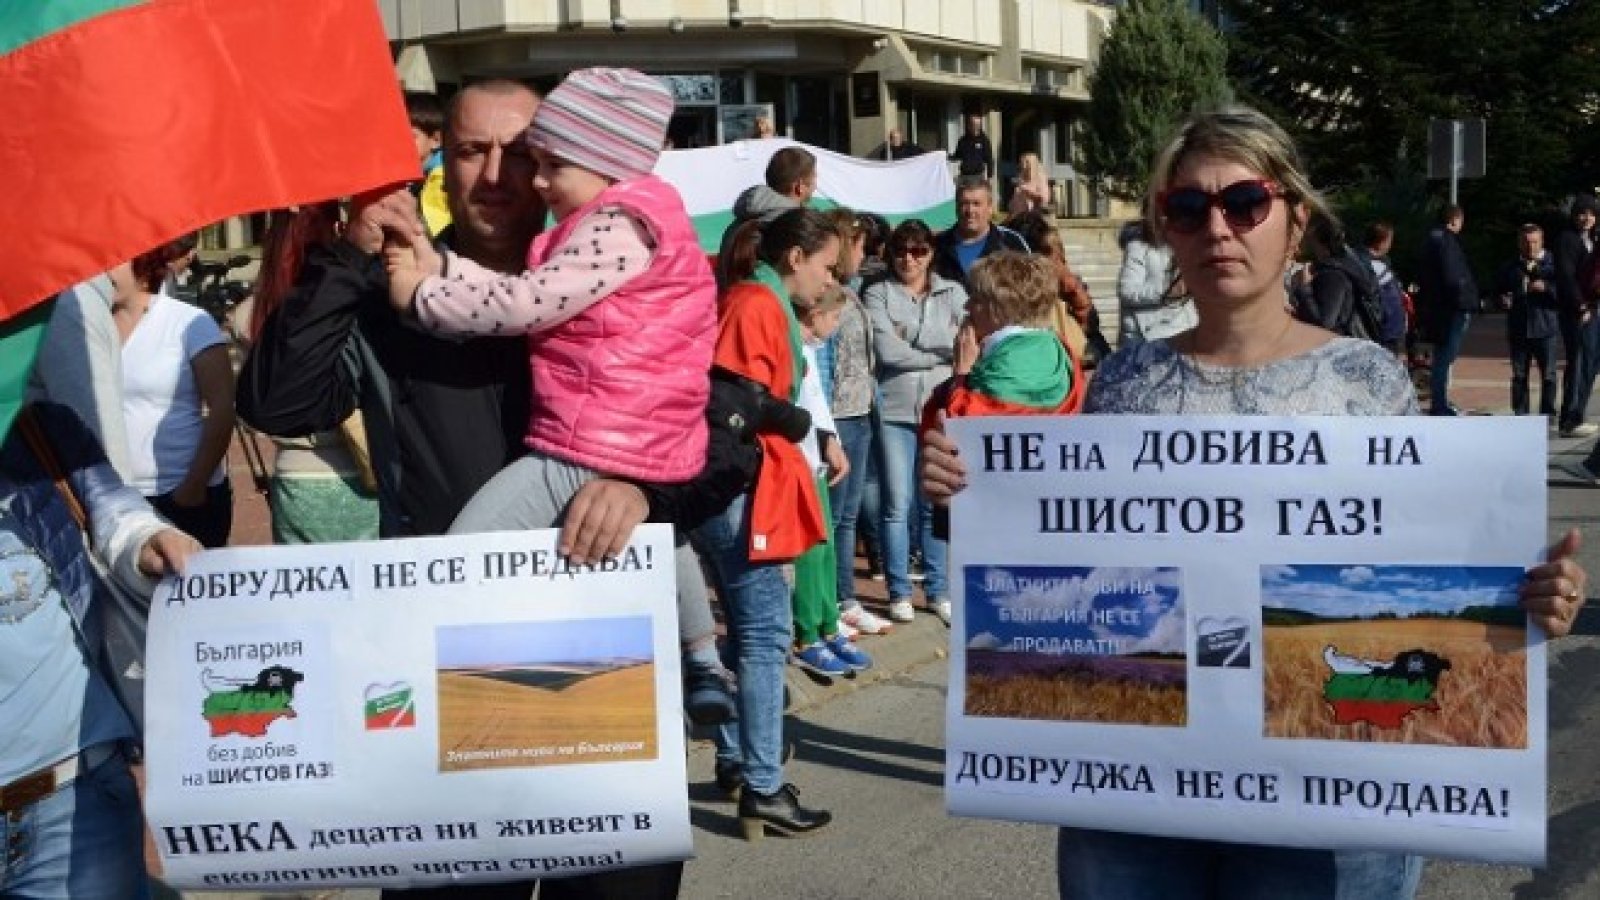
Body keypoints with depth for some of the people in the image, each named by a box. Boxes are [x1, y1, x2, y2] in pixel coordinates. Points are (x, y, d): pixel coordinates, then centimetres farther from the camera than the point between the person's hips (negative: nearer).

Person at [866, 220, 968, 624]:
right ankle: (899, 592, 12)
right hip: (894, 412, -1)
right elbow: (887, 351, -9)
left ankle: (938, 590, 16)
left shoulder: (953, 294, 9)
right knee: (898, 506, 1)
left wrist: (910, 347, -10)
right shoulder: (878, 295, 3)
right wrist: (941, 353, -2)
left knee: (937, 506, 7)